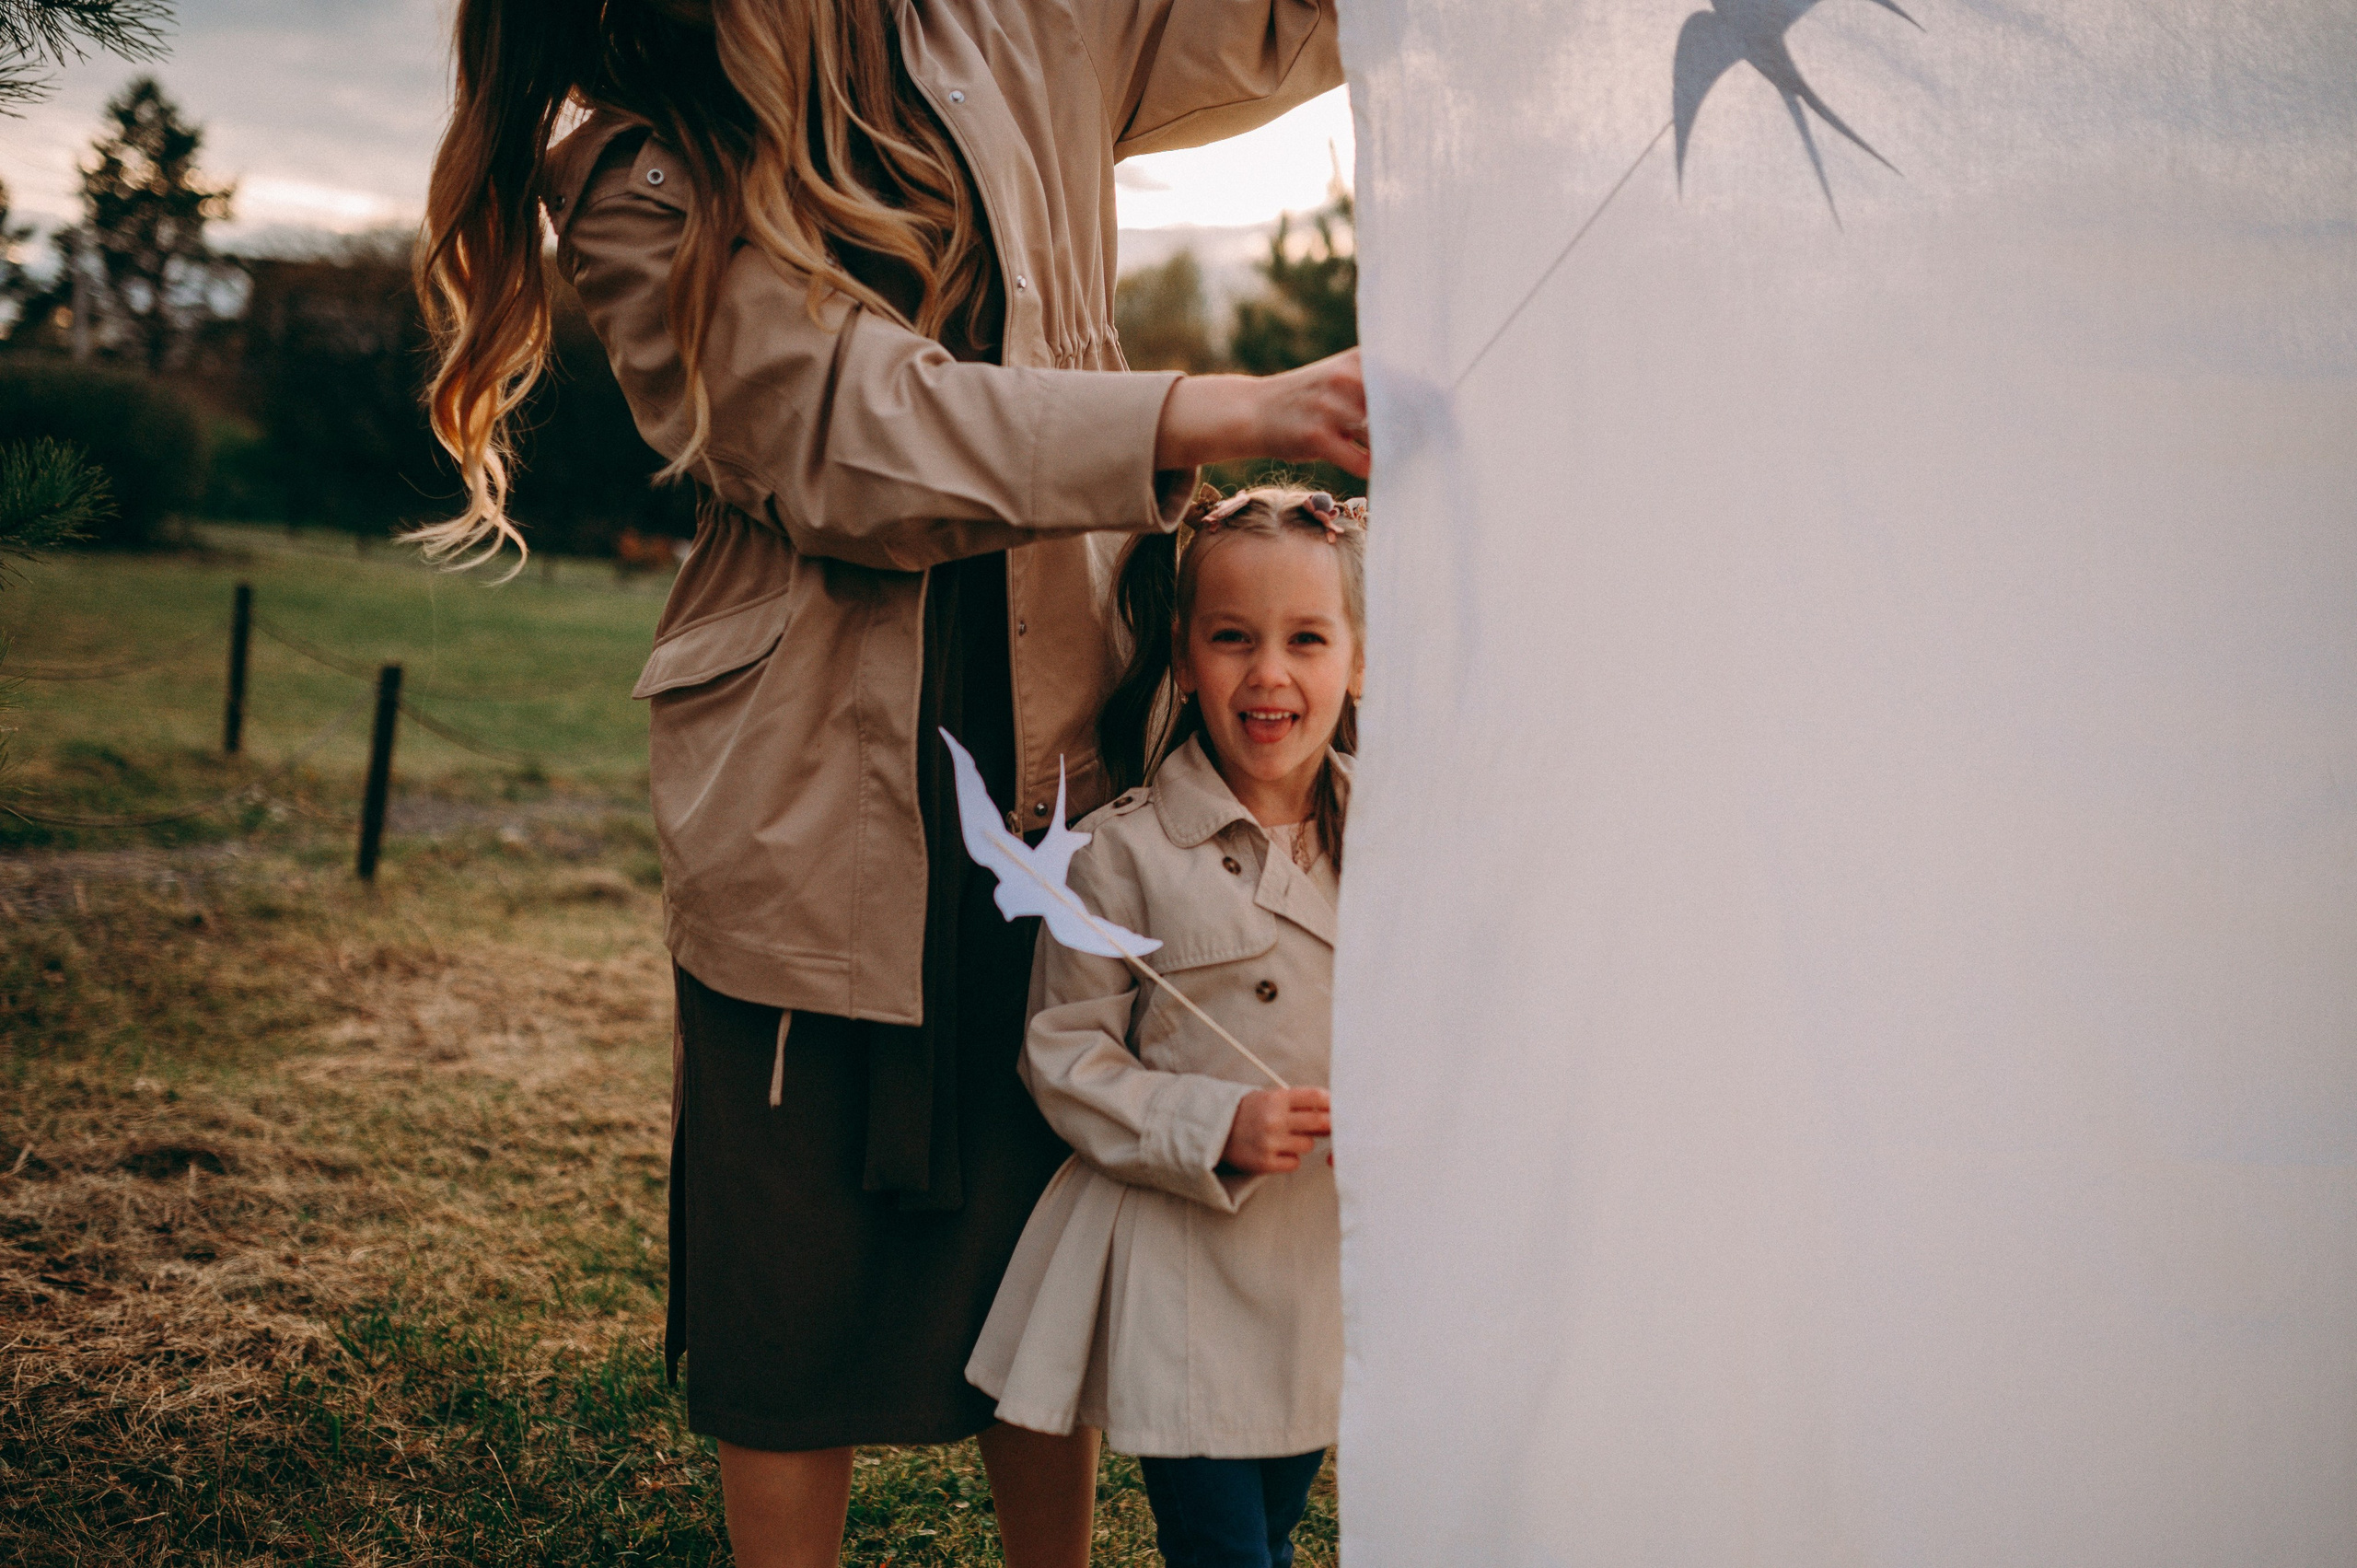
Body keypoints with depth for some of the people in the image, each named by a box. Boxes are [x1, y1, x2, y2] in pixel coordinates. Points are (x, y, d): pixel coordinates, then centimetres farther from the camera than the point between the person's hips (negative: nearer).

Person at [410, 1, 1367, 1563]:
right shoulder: (638, 177, -4)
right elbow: (865, 444, -17)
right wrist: (1223, 413, -26)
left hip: (1055, 775, 3)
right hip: (815, 804, -3)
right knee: (796, 1300, 3)